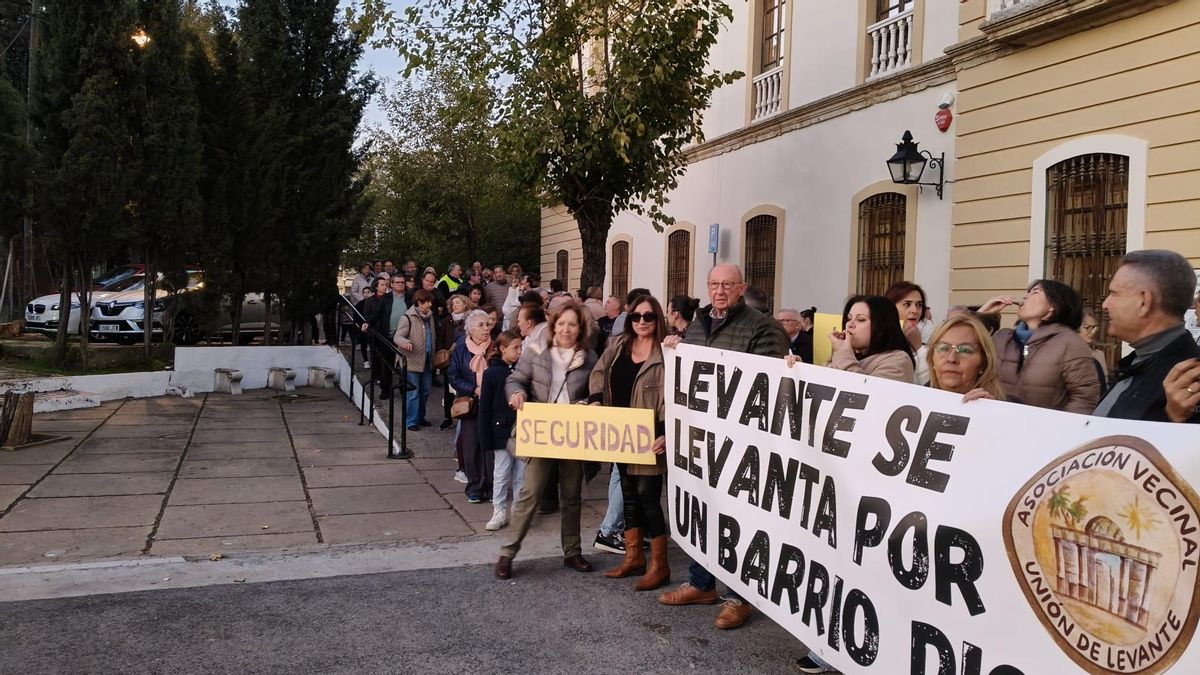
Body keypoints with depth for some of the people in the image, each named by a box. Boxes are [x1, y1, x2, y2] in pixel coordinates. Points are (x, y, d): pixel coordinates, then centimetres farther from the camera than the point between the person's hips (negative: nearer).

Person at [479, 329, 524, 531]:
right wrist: (486, 438, -7)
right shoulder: (492, 373, -6)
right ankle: (499, 512, 15)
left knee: (521, 473, 8)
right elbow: (485, 408, -4)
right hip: (502, 430, -3)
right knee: (501, 473, 5)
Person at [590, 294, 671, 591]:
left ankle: (659, 565, 6)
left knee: (648, 496, -6)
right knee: (629, 494, 14)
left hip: (648, 437, -7)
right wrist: (596, 401, -3)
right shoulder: (619, 345, 8)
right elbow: (599, 372, 15)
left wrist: (665, 433, -27)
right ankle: (633, 556, 26)